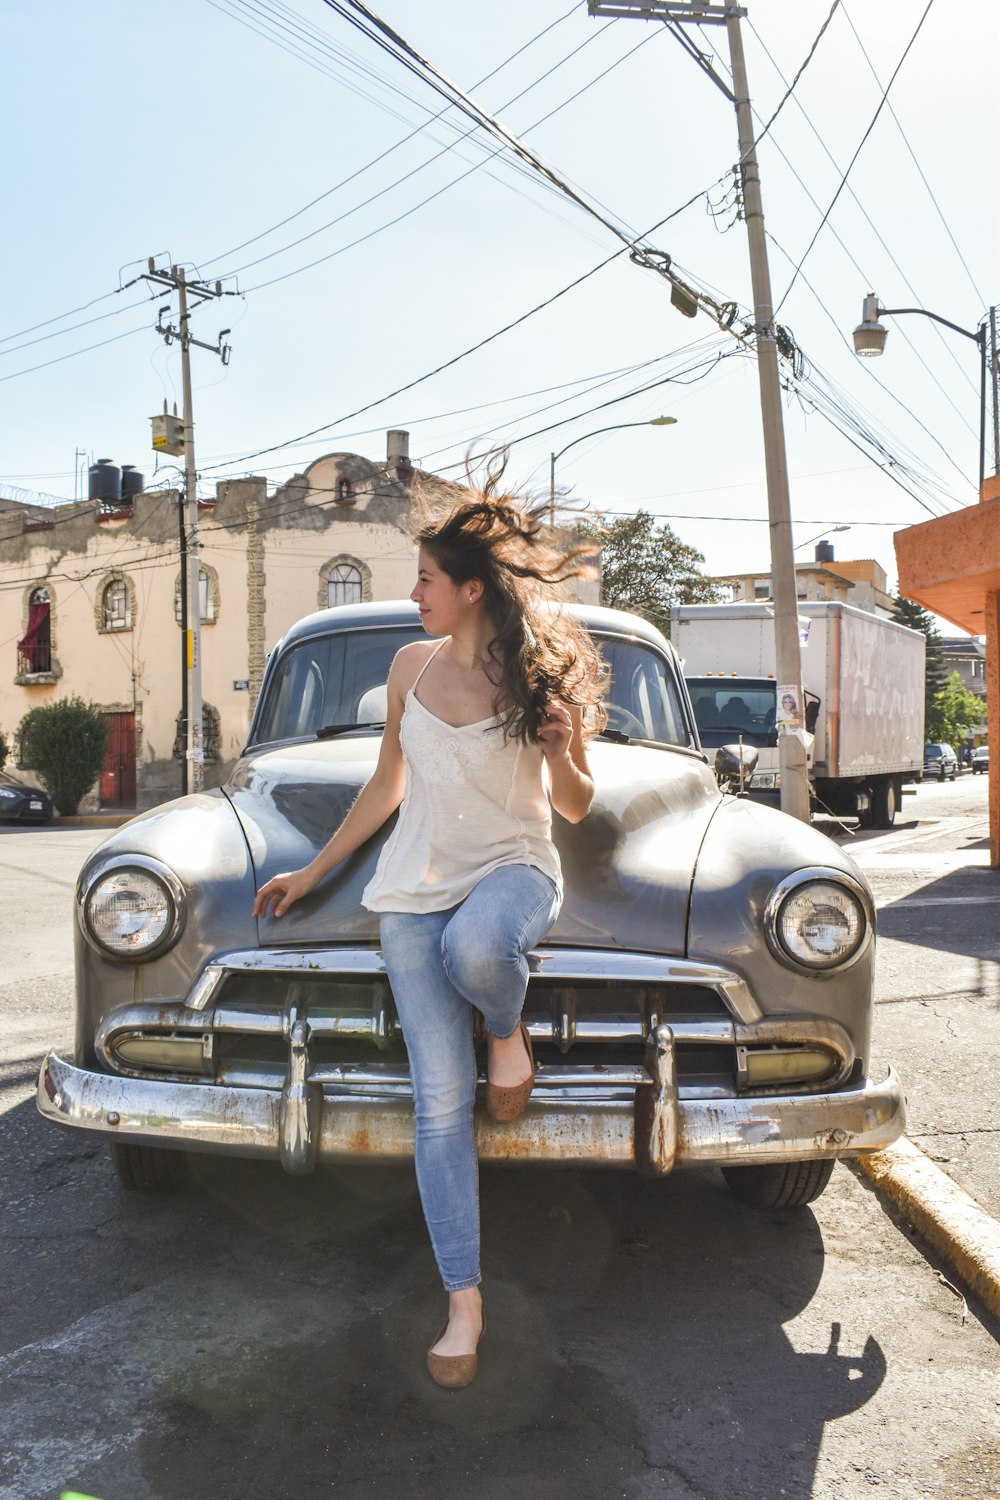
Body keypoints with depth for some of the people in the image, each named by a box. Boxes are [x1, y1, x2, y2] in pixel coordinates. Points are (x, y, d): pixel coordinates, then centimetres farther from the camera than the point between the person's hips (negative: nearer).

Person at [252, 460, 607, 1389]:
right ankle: (463, 1302, 8)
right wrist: (311, 873, 18)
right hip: (414, 891, 3)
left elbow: (577, 808, 2)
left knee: (473, 948, -41)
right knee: (439, 1103, -5)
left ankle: (509, 1031, -5)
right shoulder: (413, 667, 5)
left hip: (514, 869, -3)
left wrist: (558, 752, -19)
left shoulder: (547, 675, -4)